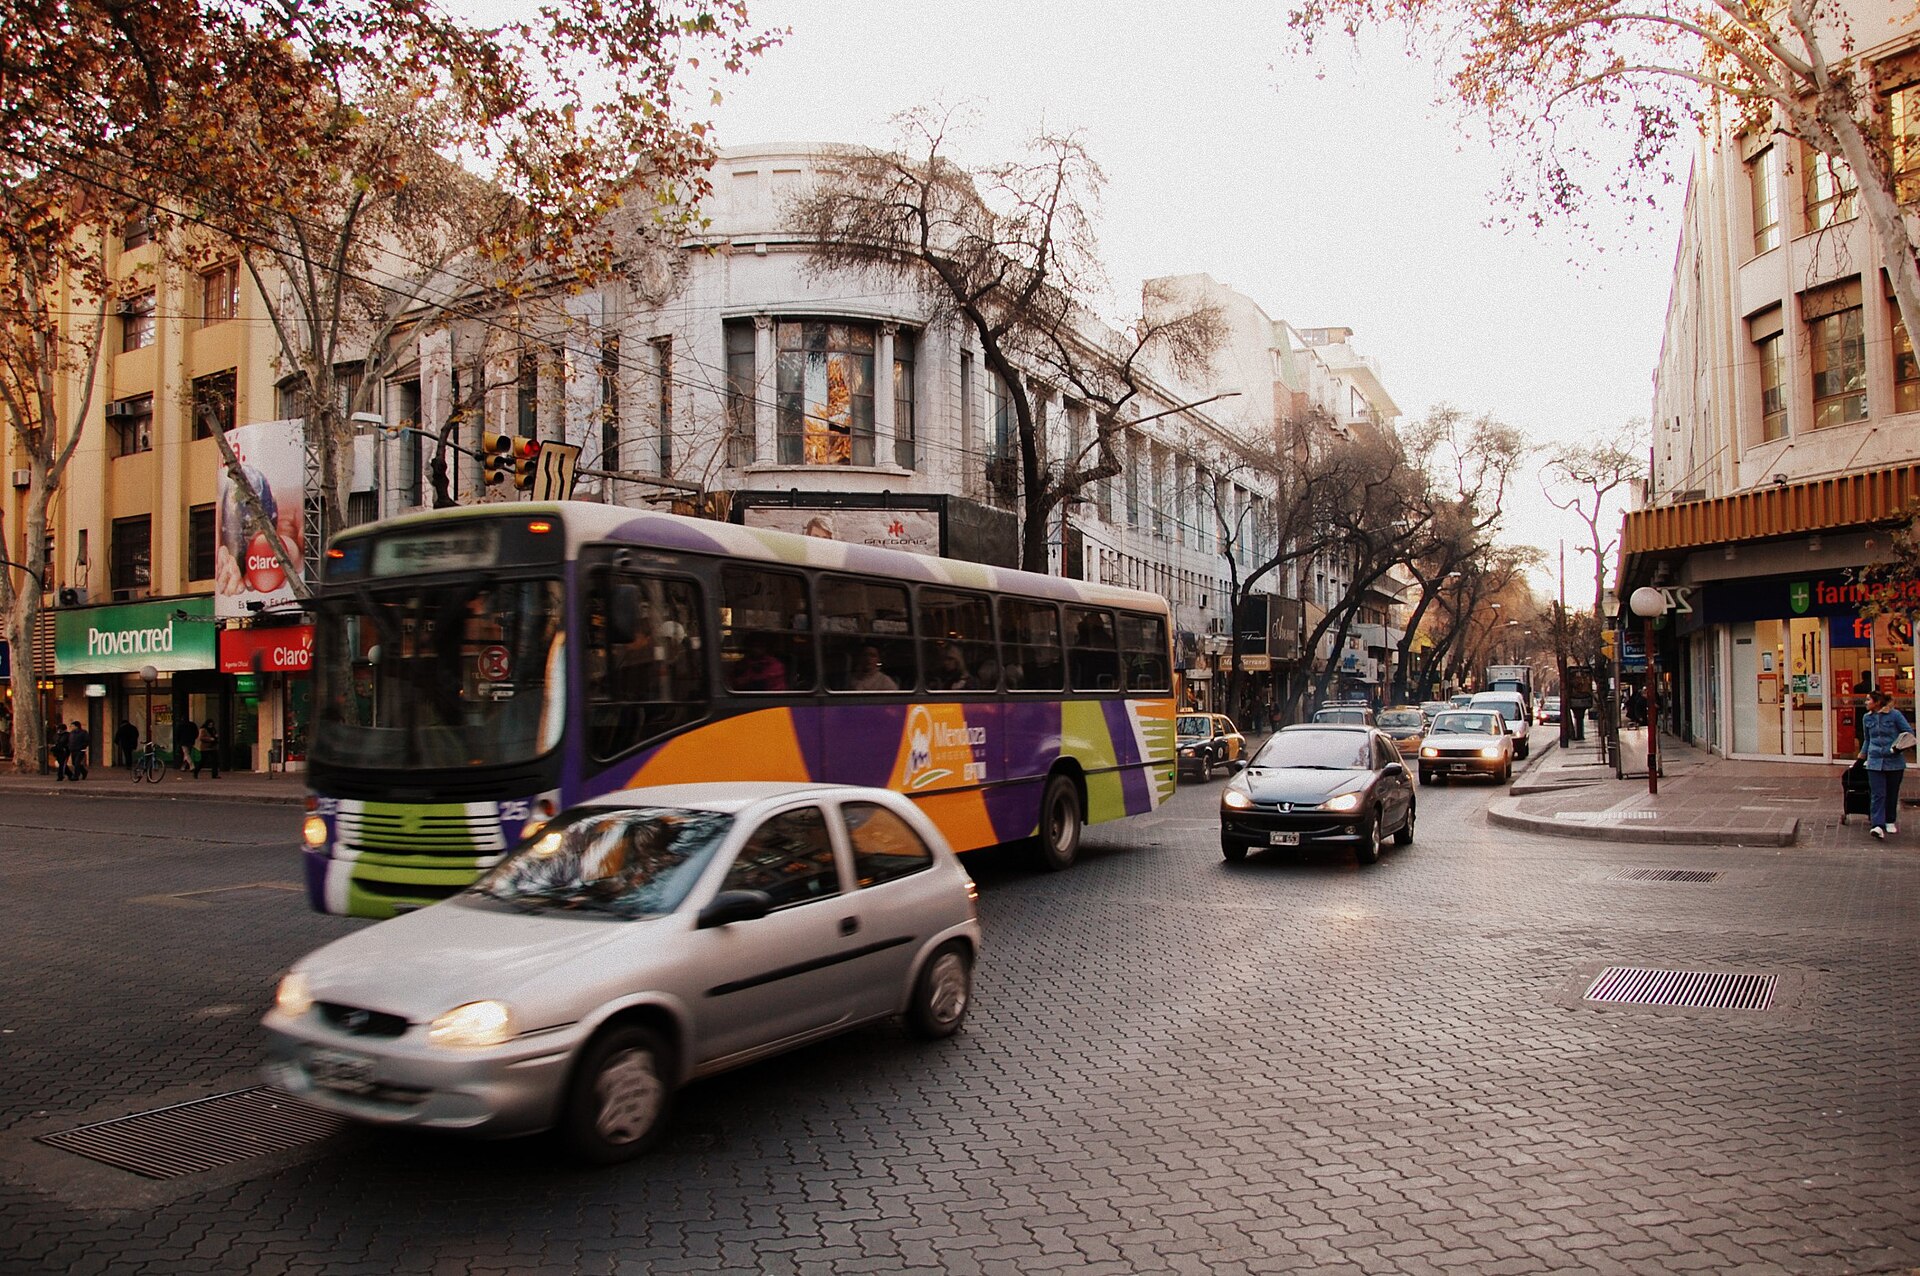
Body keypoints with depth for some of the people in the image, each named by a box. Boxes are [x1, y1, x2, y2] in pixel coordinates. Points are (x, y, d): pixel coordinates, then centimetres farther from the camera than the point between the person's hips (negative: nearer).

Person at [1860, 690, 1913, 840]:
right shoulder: (1867, 718, 8)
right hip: (1875, 761, 2)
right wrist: (1861, 758, 23)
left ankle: (1890, 821, 28)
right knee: (1878, 794, -8)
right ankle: (1877, 825, -17)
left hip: (1894, 761, -2)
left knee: (1892, 793, 11)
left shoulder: (1895, 715, -5)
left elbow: (1909, 732, -4)